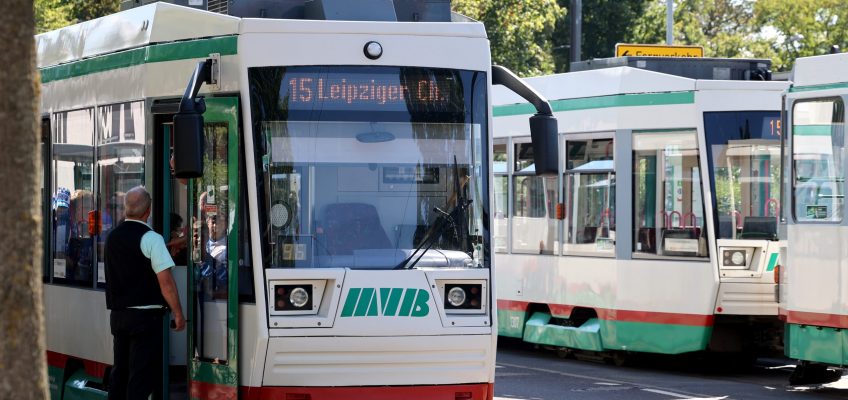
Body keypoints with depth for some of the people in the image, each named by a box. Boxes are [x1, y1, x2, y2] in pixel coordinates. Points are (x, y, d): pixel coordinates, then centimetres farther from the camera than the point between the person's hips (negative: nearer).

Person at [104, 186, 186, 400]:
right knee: (141, 375, -7)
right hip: (145, 316, -7)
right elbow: (165, 280, -16)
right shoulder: (151, 238, -12)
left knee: (119, 373, 13)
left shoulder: (112, 237, 9)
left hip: (118, 315, 7)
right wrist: (178, 313, -7)